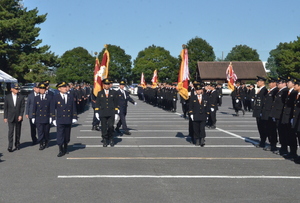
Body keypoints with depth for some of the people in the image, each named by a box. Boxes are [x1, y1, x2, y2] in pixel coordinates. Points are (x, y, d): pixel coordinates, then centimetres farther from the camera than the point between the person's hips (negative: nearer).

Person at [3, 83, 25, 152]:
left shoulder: (21, 97, 2)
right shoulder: (7, 97, 3)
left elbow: (23, 107, -1)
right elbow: (5, 108, 5)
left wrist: (21, 115, -11)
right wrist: (5, 117, 3)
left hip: (18, 117, 1)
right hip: (10, 117, -1)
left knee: (18, 132, 8)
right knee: (11, 131, -8)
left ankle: (17, 145, 23)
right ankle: (10, 146, -9)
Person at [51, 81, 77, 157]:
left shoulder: (70, 97, 7)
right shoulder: (56, 97, -2)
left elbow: (74, 108, 10)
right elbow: (52, 109, 0)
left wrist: (74, 117, 6)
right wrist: (54, 119, -3)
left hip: (69, 120, 3)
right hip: (60, 120, -3)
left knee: (67, 135, 12)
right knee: (60, 135, -6)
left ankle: (65, 148, 32)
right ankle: (61, 150, 2)